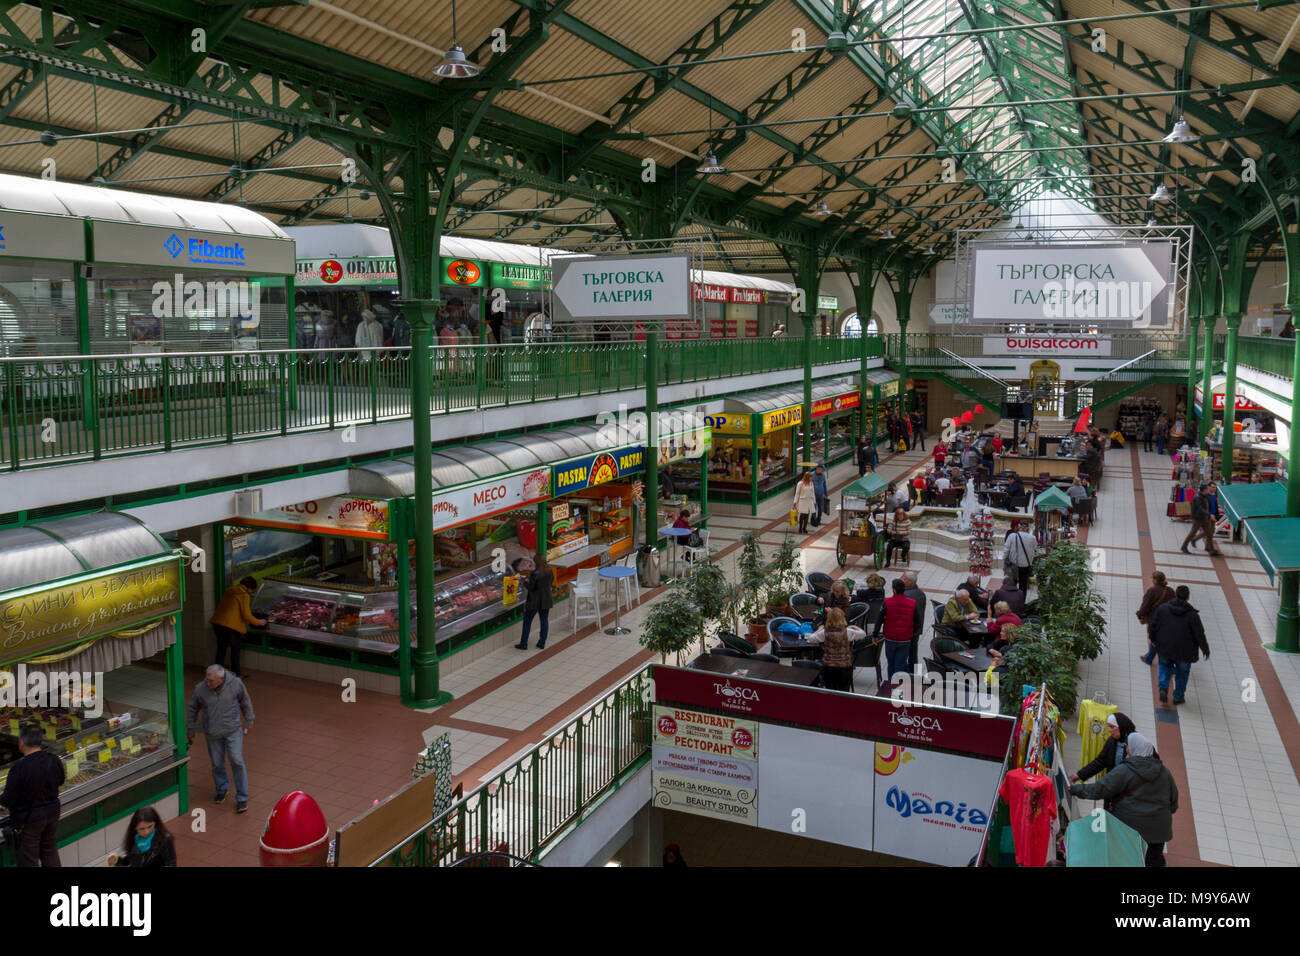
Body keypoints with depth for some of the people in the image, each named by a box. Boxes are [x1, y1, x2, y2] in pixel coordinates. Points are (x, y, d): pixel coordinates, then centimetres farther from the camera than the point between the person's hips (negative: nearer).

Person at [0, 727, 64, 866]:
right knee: (50, 850, 24)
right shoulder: (54, 760, -10)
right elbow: (60, 781, 7)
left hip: (28, 819, -6)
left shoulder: (19, 768, -28)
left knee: (28, 859, 12)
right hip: (53, 812, 6)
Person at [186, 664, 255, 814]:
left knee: (237, 762, -5)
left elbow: (245, 701, 2)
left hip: (233, 730, -1)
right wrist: (190, 729, 12)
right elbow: (192, 709, 3)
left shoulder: (236, 684, -18)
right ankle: (221, 789, 40)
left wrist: (249, 721, 11)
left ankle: (242, 798, 6)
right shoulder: (200, 689, -17)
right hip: (212, 733, 1)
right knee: (217, 764, 13)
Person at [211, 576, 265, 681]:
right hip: (232, 625, -6)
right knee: (235, 648, 11)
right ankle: (236, 673, 21)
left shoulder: (229, 591, 16)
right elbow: (246, 615, -11)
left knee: (221, 648, 14)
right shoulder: (244, 595, -8)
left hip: (218, 622, 6)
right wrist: (258, 622, 4)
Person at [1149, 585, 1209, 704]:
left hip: (1164, 648, 2)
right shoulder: (1192, 614, -15)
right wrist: (1205, 650, 2)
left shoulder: (1162, 608, -7)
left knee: (1164, 666, 24)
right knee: (1182, 672, 18)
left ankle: (1163, 688, 1)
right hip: (1184, 651, -2)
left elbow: (1153, 626, 2)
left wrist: (1153, 639, 18)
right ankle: (1178, 697, 26)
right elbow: (1199, 634, -11)